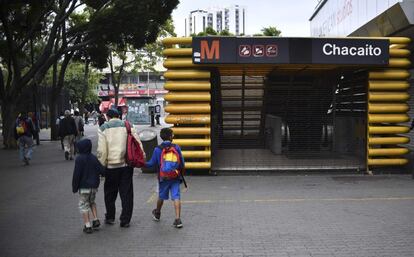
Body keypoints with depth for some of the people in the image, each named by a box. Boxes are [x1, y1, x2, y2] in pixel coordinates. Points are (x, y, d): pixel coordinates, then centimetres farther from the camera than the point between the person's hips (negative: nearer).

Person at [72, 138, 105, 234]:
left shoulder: (79, 159, -13)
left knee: (84, 205, 5)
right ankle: (96, 220, 16)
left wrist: (74, 187, -5)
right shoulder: (94, 158, 2)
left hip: (84, 186, -5)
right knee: (92, 202, 25)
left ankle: (87, 225, 2)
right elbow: (102, 170, 0)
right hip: (94, 186, 5)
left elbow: (77, 174, -13)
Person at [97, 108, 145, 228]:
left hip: (111, 165, -1)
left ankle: (110, 217, 27)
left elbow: (102, 150, -8)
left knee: (110, 193, 16)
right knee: (126, 193, 8)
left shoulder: (103, 128, -2)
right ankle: (125, 220, 10)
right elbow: (138, 143, 0)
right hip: (127, 164, 2)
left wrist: (102, 164, 1)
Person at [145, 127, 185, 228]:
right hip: (175, 177, -1)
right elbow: (182, 163, 0)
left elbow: (152, 163, 0)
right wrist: (181, 172, 18)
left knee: (161, 196, 18)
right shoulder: (176, 147, -4)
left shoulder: (157, 149, -5)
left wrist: (143, 164, 18)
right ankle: (178, 219, -13)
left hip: (163, 177, 1)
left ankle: (157, 214, 41)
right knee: (176, 197, -4)